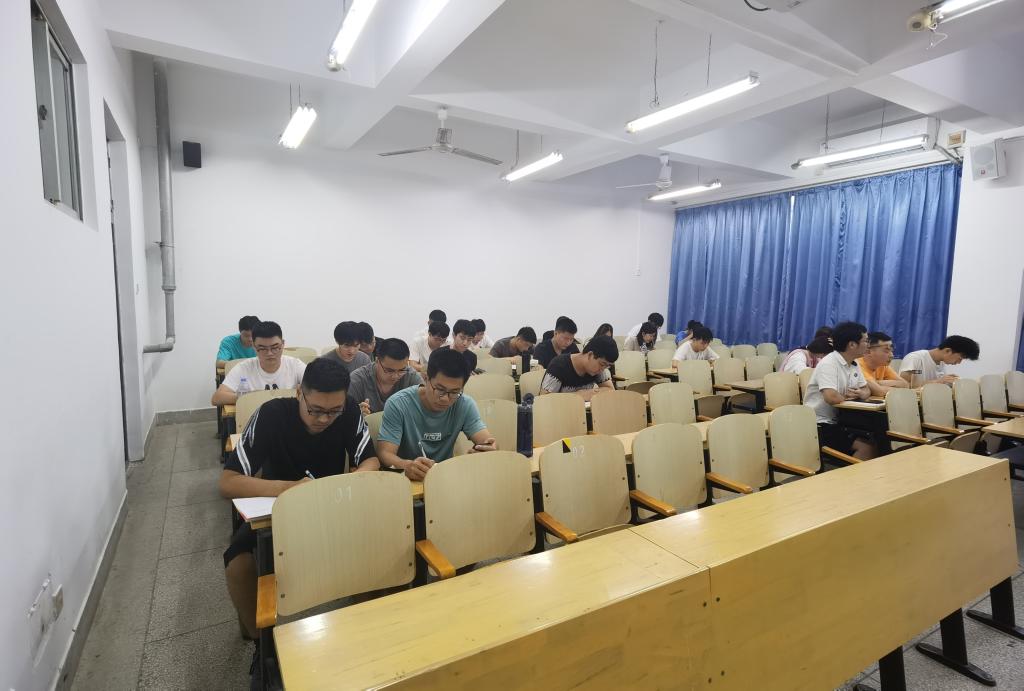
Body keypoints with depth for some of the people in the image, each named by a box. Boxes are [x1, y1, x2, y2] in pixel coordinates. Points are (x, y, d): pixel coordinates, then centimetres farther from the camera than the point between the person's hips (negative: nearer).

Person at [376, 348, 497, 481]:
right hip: (406, 478, -2)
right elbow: (384, 453, -17)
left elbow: (487, 442, -12)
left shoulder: (465, 405, -7)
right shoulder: (398, 404, -14)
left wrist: (489, 450, -36)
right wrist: (407, 466, -39)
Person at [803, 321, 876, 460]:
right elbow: (831, 397, -30)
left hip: (838, 422, 8)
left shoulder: (854, 365, 10)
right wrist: (849, 397, -7)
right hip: (819, 425, -8)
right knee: (867, 447, -19)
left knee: (872, 443, -12)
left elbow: (866, 390, 20)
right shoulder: (828, 364, -18)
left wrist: (861, 394, -6)